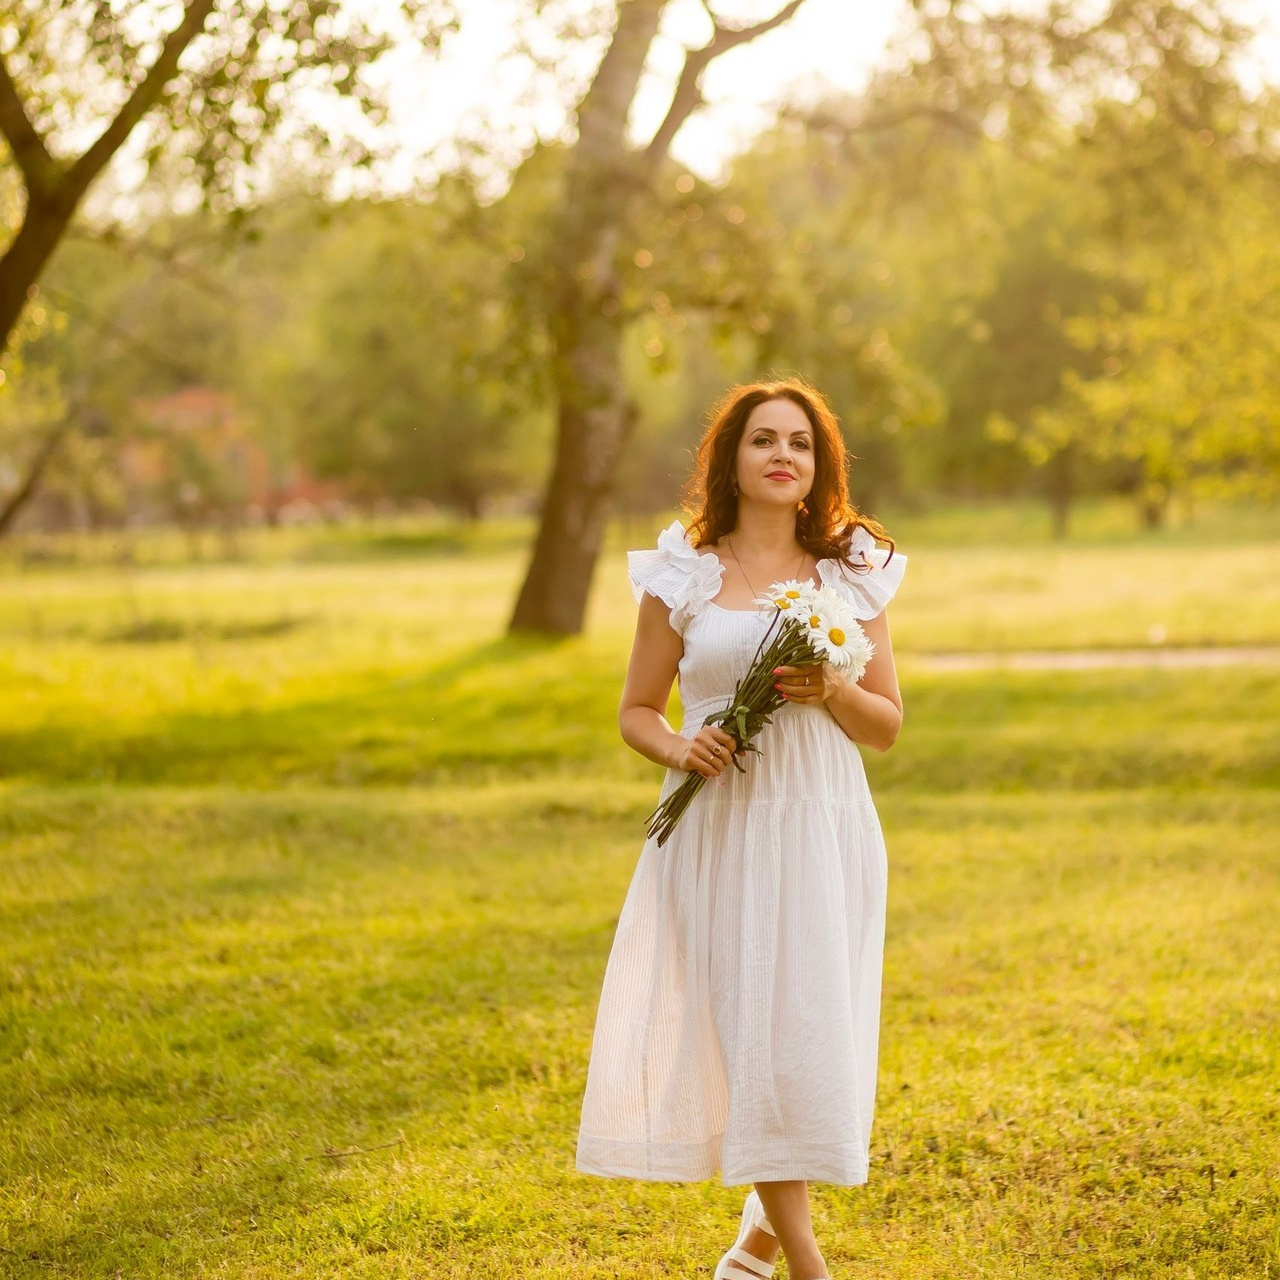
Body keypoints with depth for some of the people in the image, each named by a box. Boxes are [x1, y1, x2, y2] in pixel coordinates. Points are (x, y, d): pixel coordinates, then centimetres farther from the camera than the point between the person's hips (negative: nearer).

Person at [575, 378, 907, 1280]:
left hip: (823, 831, 1)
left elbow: (888, 726, 9)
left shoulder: (853, 573, 8)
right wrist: (678, 749, -11)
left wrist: (831, 691, -11)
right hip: (720, 832, -1)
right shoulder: (683, 576, 4)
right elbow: (637, 711, 10)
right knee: (748, 1027, -5)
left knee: (812, 1027, 1)